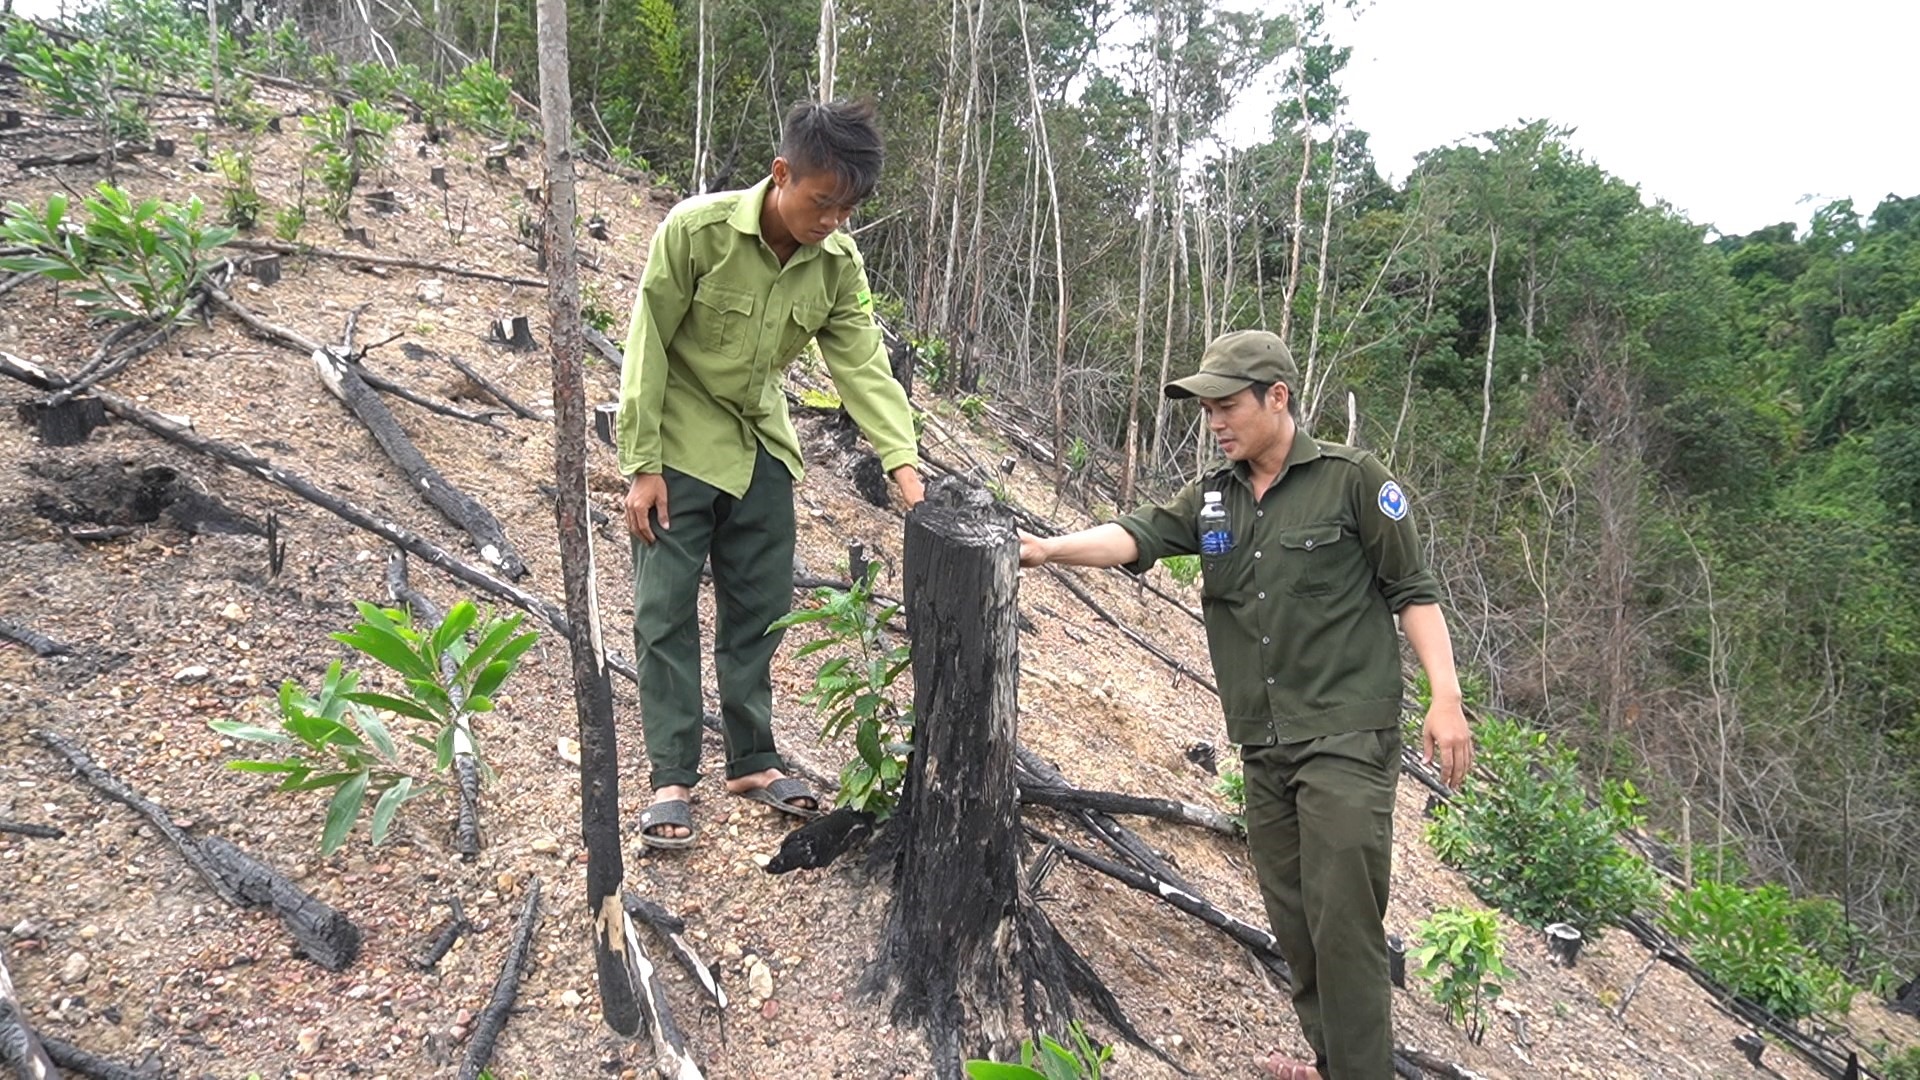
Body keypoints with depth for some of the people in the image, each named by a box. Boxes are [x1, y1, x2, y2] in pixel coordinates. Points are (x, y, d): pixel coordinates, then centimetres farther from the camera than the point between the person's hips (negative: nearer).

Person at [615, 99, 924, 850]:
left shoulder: (839, 263, -10)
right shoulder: (697, 229, -22)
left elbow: (864, 368, -14)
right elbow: (648, 350, -17)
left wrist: (905, 464, -29)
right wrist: (642, 466, -17)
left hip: (760, 448, 5)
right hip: (680, 443, -4)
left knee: (759, 609, 8)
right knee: (666, 611, -3)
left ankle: (752, 761, 21)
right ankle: (671, 779, 6)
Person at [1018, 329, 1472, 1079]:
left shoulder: (1352, 479, -4)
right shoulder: (1214, 497, 10)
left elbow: (1413, 589, -3)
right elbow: (1136, 536, -6)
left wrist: (1446, 698, -10)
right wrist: (1045, 548, -23)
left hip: (1348, 737, -6)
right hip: (1263, 748, 6)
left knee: (1342, 918, -8)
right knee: (1291, 919, 13)